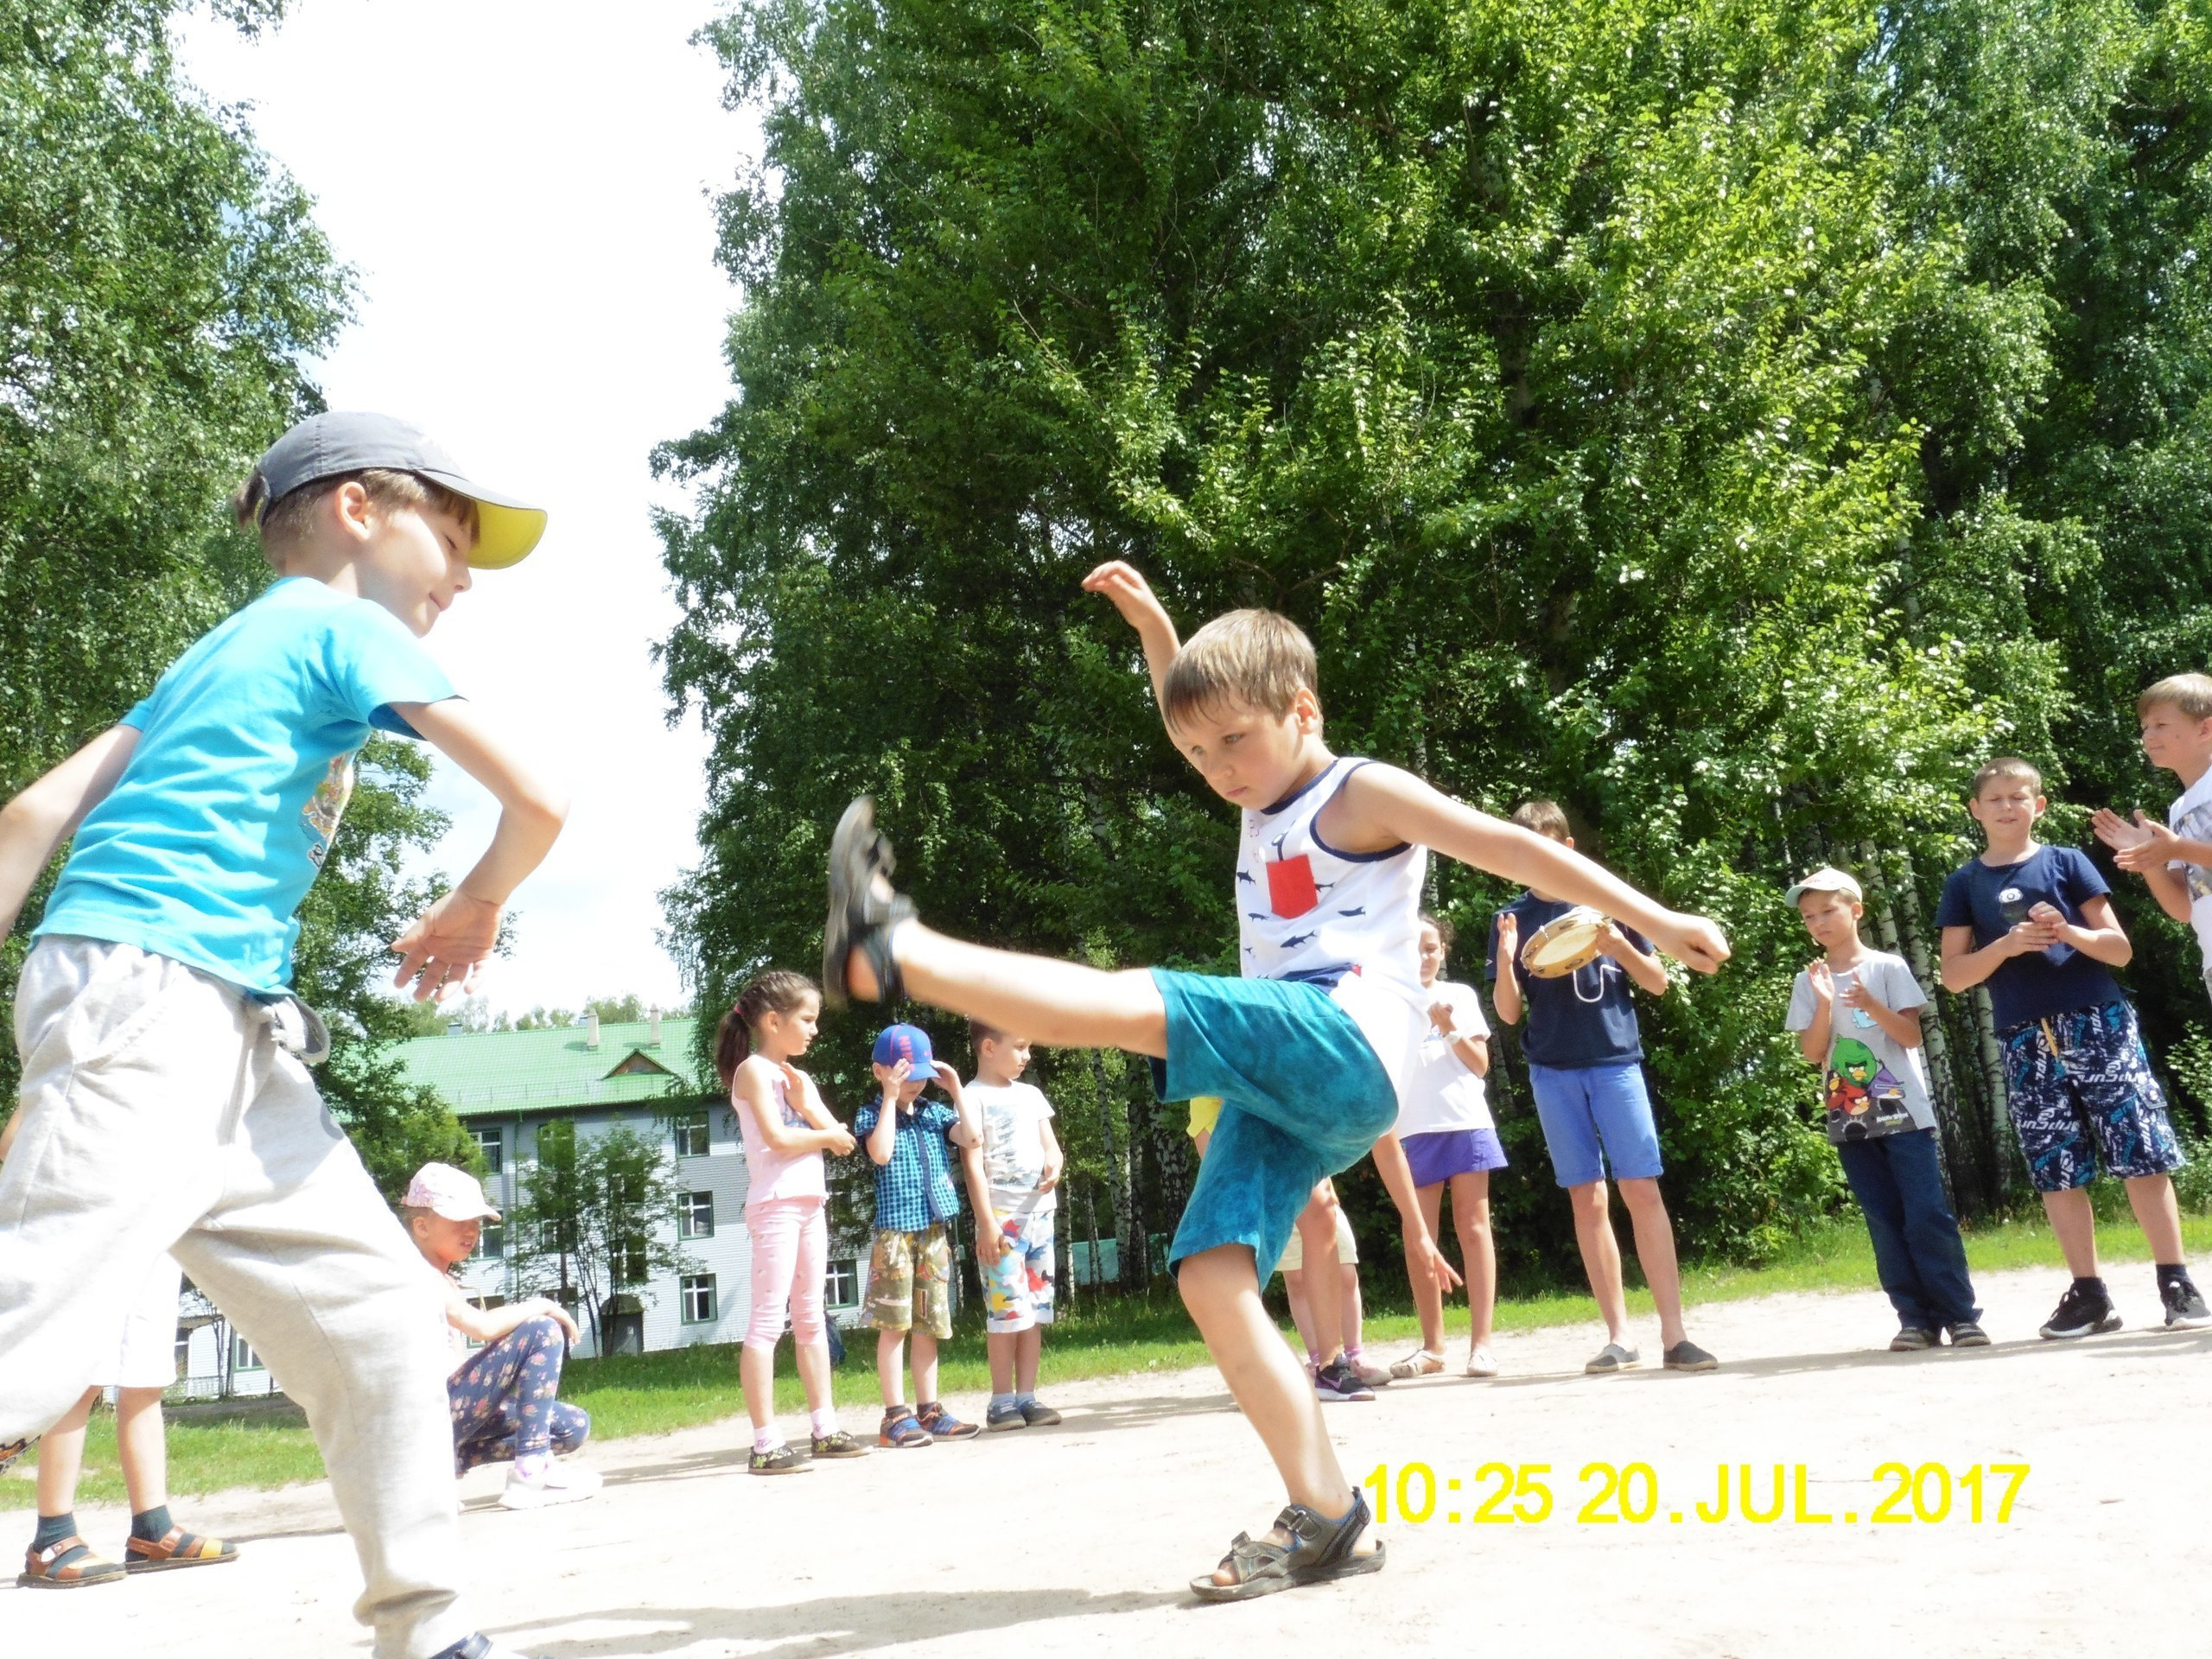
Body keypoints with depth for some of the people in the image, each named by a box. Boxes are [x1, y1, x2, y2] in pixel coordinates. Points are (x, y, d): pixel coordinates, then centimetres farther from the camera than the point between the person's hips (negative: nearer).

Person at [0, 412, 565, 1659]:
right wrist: (477, 905, 11)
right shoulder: (346, 625, 1)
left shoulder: (221, 653, 24)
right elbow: (536, 800, -8)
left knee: (381, 1318, 7)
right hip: (146, 1004, -9)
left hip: (237, 1049, 9)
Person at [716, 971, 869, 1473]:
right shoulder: (754, 1070, -6)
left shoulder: (797, 1077, 17)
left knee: (811, 1318, 12)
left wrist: (806, 1102, -8)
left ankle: (825, 1429, 18)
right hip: (775, 1204, -9)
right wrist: (825, 1137, -2)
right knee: (768, 1320, -9)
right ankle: (766, 1444, -10)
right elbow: (778, 1138, -18)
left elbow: (840, 1136, 7)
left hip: (810, 1204, 9)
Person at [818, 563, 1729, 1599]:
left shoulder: (1364, 794, 4)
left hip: (1343, 1047, -8)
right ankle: (1327, 1522, -12)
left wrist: (1652, 919, -1)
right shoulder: (1263, 805, 27)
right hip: (1282, 1091, 8)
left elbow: (1512, 848, 1)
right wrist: (1151, 624, 29)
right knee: (1211, 1278, -9)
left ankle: (891, 952, -31)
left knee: (1132, 1003, -26)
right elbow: (1200, 716, 41)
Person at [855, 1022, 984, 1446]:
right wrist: (891, 1097, -17)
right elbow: (881, 1153, -20)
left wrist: (957, 1090, -2)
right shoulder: (870, 1115, -2)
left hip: (935, 1229, 5)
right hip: (894, 1230, -5)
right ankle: (896, 1416, 0)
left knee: (929, 1324, 9)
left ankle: (928, 1411, 16)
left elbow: (970, 1138, -2)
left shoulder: (935, 1112, 11)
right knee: (893, 1325, -3)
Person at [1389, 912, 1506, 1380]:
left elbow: (1481, 1065, 7)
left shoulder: (1461, 995, 11)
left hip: (1466, 1123, 0)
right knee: (1420, 1236, 2)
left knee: (1474, 1228, -1)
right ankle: (1432, 1346, 8)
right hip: (1413, 1130, 0)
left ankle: (1481, 1342, -1)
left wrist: (1451, 1028, -8)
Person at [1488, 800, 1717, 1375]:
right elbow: (1509, 1013, 6)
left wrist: (1620, 948, -12)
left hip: (1615, 1060, -1)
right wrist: (1505, 960, -13)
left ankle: (1673, 1334, -6)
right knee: (1587, 1200, 2)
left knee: (1642, 1191, -7)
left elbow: (1658, 984, 7)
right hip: (1553, 1072, 1)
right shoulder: (1512, 919, 7)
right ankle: (1618, 1336, 5)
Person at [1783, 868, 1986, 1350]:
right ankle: (1916, 1318, 6)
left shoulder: (1888, 967, 0)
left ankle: (1960, 1314, -2)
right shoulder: (1809, 982, 6)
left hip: (1903, 1112, -3)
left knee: (1928, 1216, -6)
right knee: (1885, 1224, 3)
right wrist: (1825, 1003, -14)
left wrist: (1871, 1005, -20)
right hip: (1850, 1120, 3)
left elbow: (1911, 1036, -4)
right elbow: (1813, 1052, 0)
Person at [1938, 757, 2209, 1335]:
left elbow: (2121, 950, 4)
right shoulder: (1965, 884, 9)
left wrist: (2069, 931, -15)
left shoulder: (2066, 862, 6)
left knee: (2142, 1156, -4)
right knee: (2055, 1171, 2)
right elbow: (1954, 977, 4)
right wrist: (2006, 946, -13)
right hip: (2027, 1043, 2)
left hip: (2098, 1024, -2)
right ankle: (2089, 1295, 9)